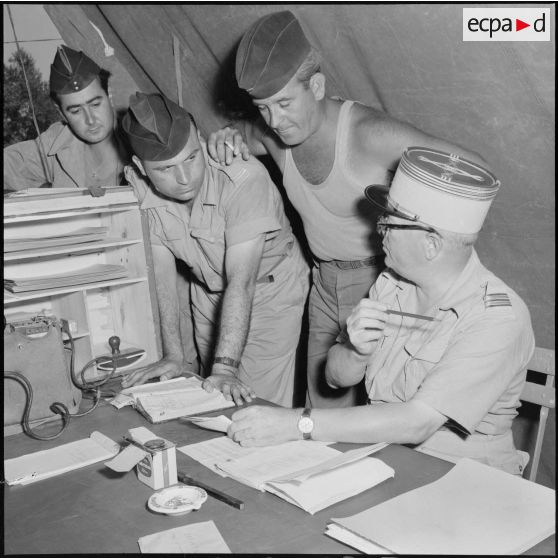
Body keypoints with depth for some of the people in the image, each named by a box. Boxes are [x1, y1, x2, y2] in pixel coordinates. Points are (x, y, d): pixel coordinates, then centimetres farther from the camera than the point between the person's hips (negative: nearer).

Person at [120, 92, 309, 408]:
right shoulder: (141, 189, -17)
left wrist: (225, 367, -39)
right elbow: (161, 276, -14)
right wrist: (173, 357, -21)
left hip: (271, 289, -4)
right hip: (208, 291, 5)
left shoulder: (244, 177, -33)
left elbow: (241, 282, -36)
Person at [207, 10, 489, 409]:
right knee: (323, 411, 12)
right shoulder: (274, 133, -4)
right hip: (325, 282, 6)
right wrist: (229, 138, -3)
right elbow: (245, 137, 21)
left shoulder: (369, 135, -25)